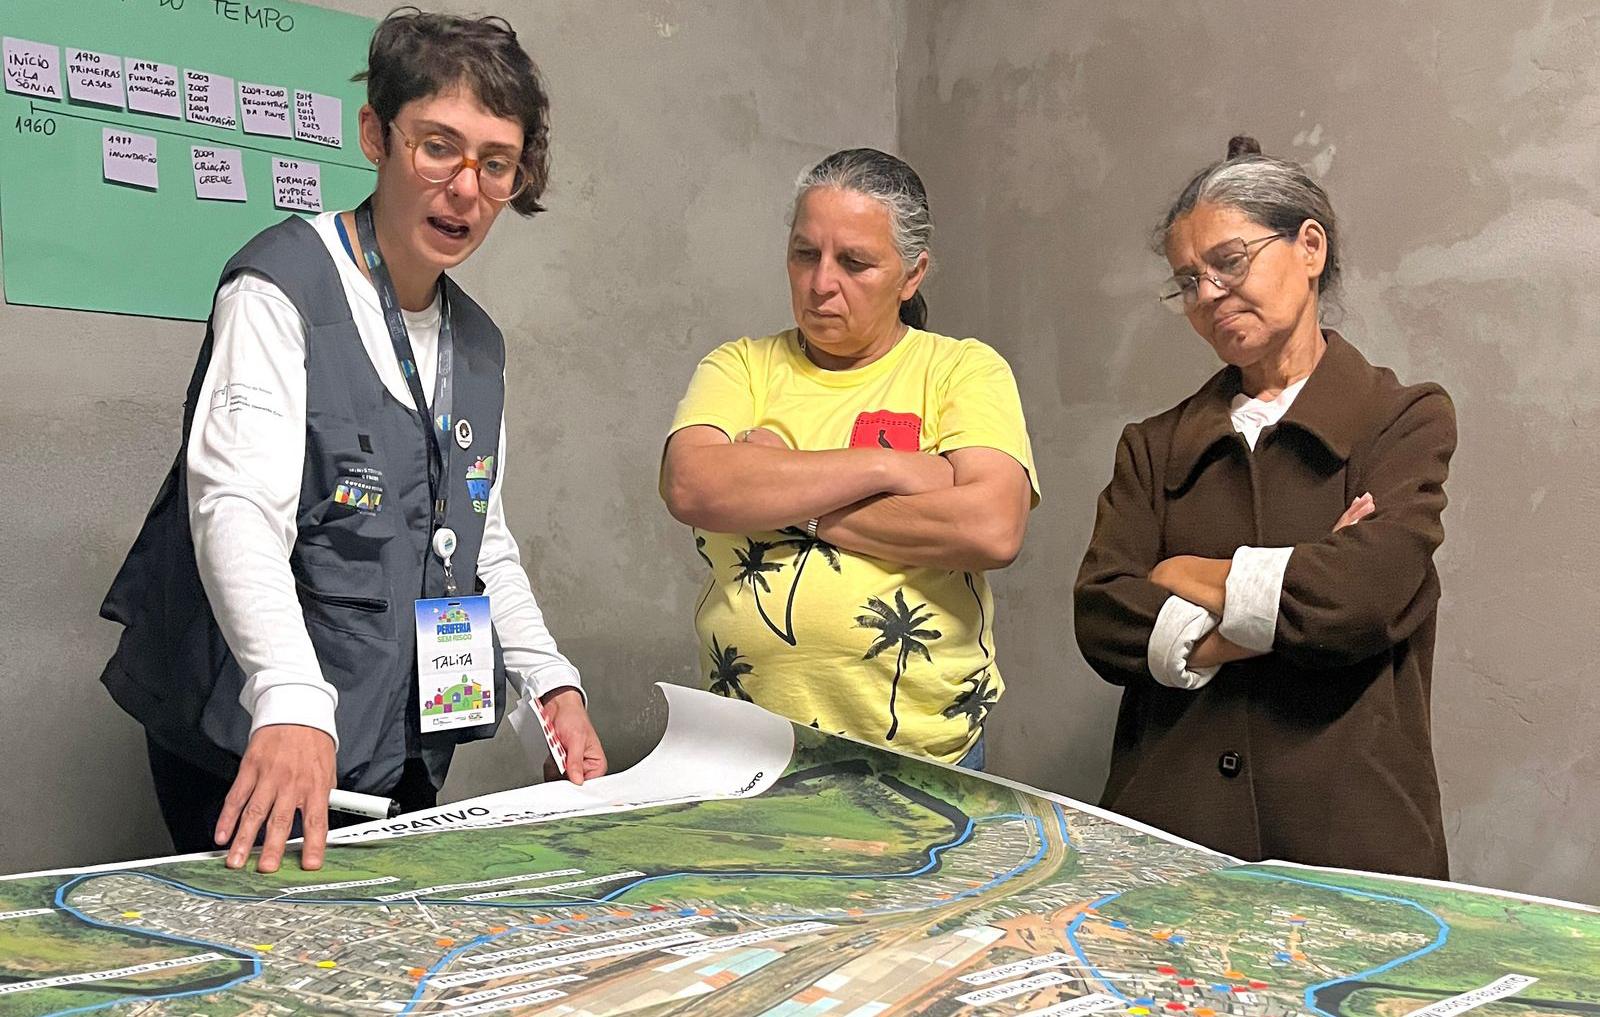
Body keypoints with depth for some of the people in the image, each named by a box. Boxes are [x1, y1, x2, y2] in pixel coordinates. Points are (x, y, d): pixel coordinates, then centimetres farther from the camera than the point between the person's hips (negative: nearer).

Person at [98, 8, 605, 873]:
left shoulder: (479, 346, 12)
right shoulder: (283, 289, -10)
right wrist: (292, 704, -36)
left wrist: (550, 682, 4)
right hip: (252, 747, -6)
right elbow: (237, 508, -23)